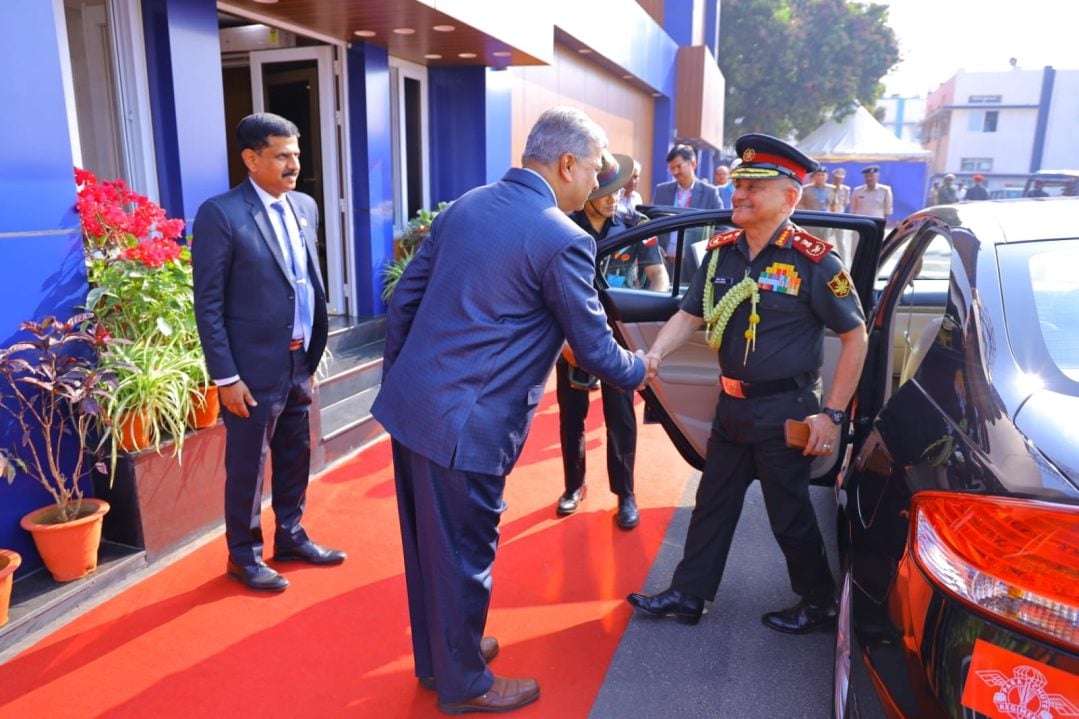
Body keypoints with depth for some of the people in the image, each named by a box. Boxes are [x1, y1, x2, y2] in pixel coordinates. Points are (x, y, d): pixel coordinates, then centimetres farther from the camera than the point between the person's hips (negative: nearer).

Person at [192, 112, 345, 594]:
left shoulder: (305, 207, 8)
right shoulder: (220, 214, -13)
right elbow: (208, 304, -12)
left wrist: (315, 350, 11)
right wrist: (225, 377, -14)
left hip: (301, 362, 6)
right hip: (255, 367, -6)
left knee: (295, 458, 18)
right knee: (247, 467, 9)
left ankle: (290, 537, 36)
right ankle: (244, 555, 27)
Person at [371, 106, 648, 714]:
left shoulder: (464, 206, 9)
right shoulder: (563, 240, -14)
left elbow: (403, 301, 11)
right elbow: (594, 348, -6)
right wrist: (637, 372, 14)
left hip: (409, 403, 8)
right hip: (467, 425, -8)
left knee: (428, 544, 22)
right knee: (464, 555, 11)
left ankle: (436, 655, 44)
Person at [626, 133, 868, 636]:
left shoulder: (814, 261, -15)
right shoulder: (721, 250, 1)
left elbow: (855, 336, -10)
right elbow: (690, 315, 4)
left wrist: (832, 414, -14)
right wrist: (654, 355, -14)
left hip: (785, 411, -6)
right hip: (732, 404, 6)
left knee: (789, 513, 8)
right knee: (712, 502, 15)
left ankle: (819, 604, 32)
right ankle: (687, 595, 30)